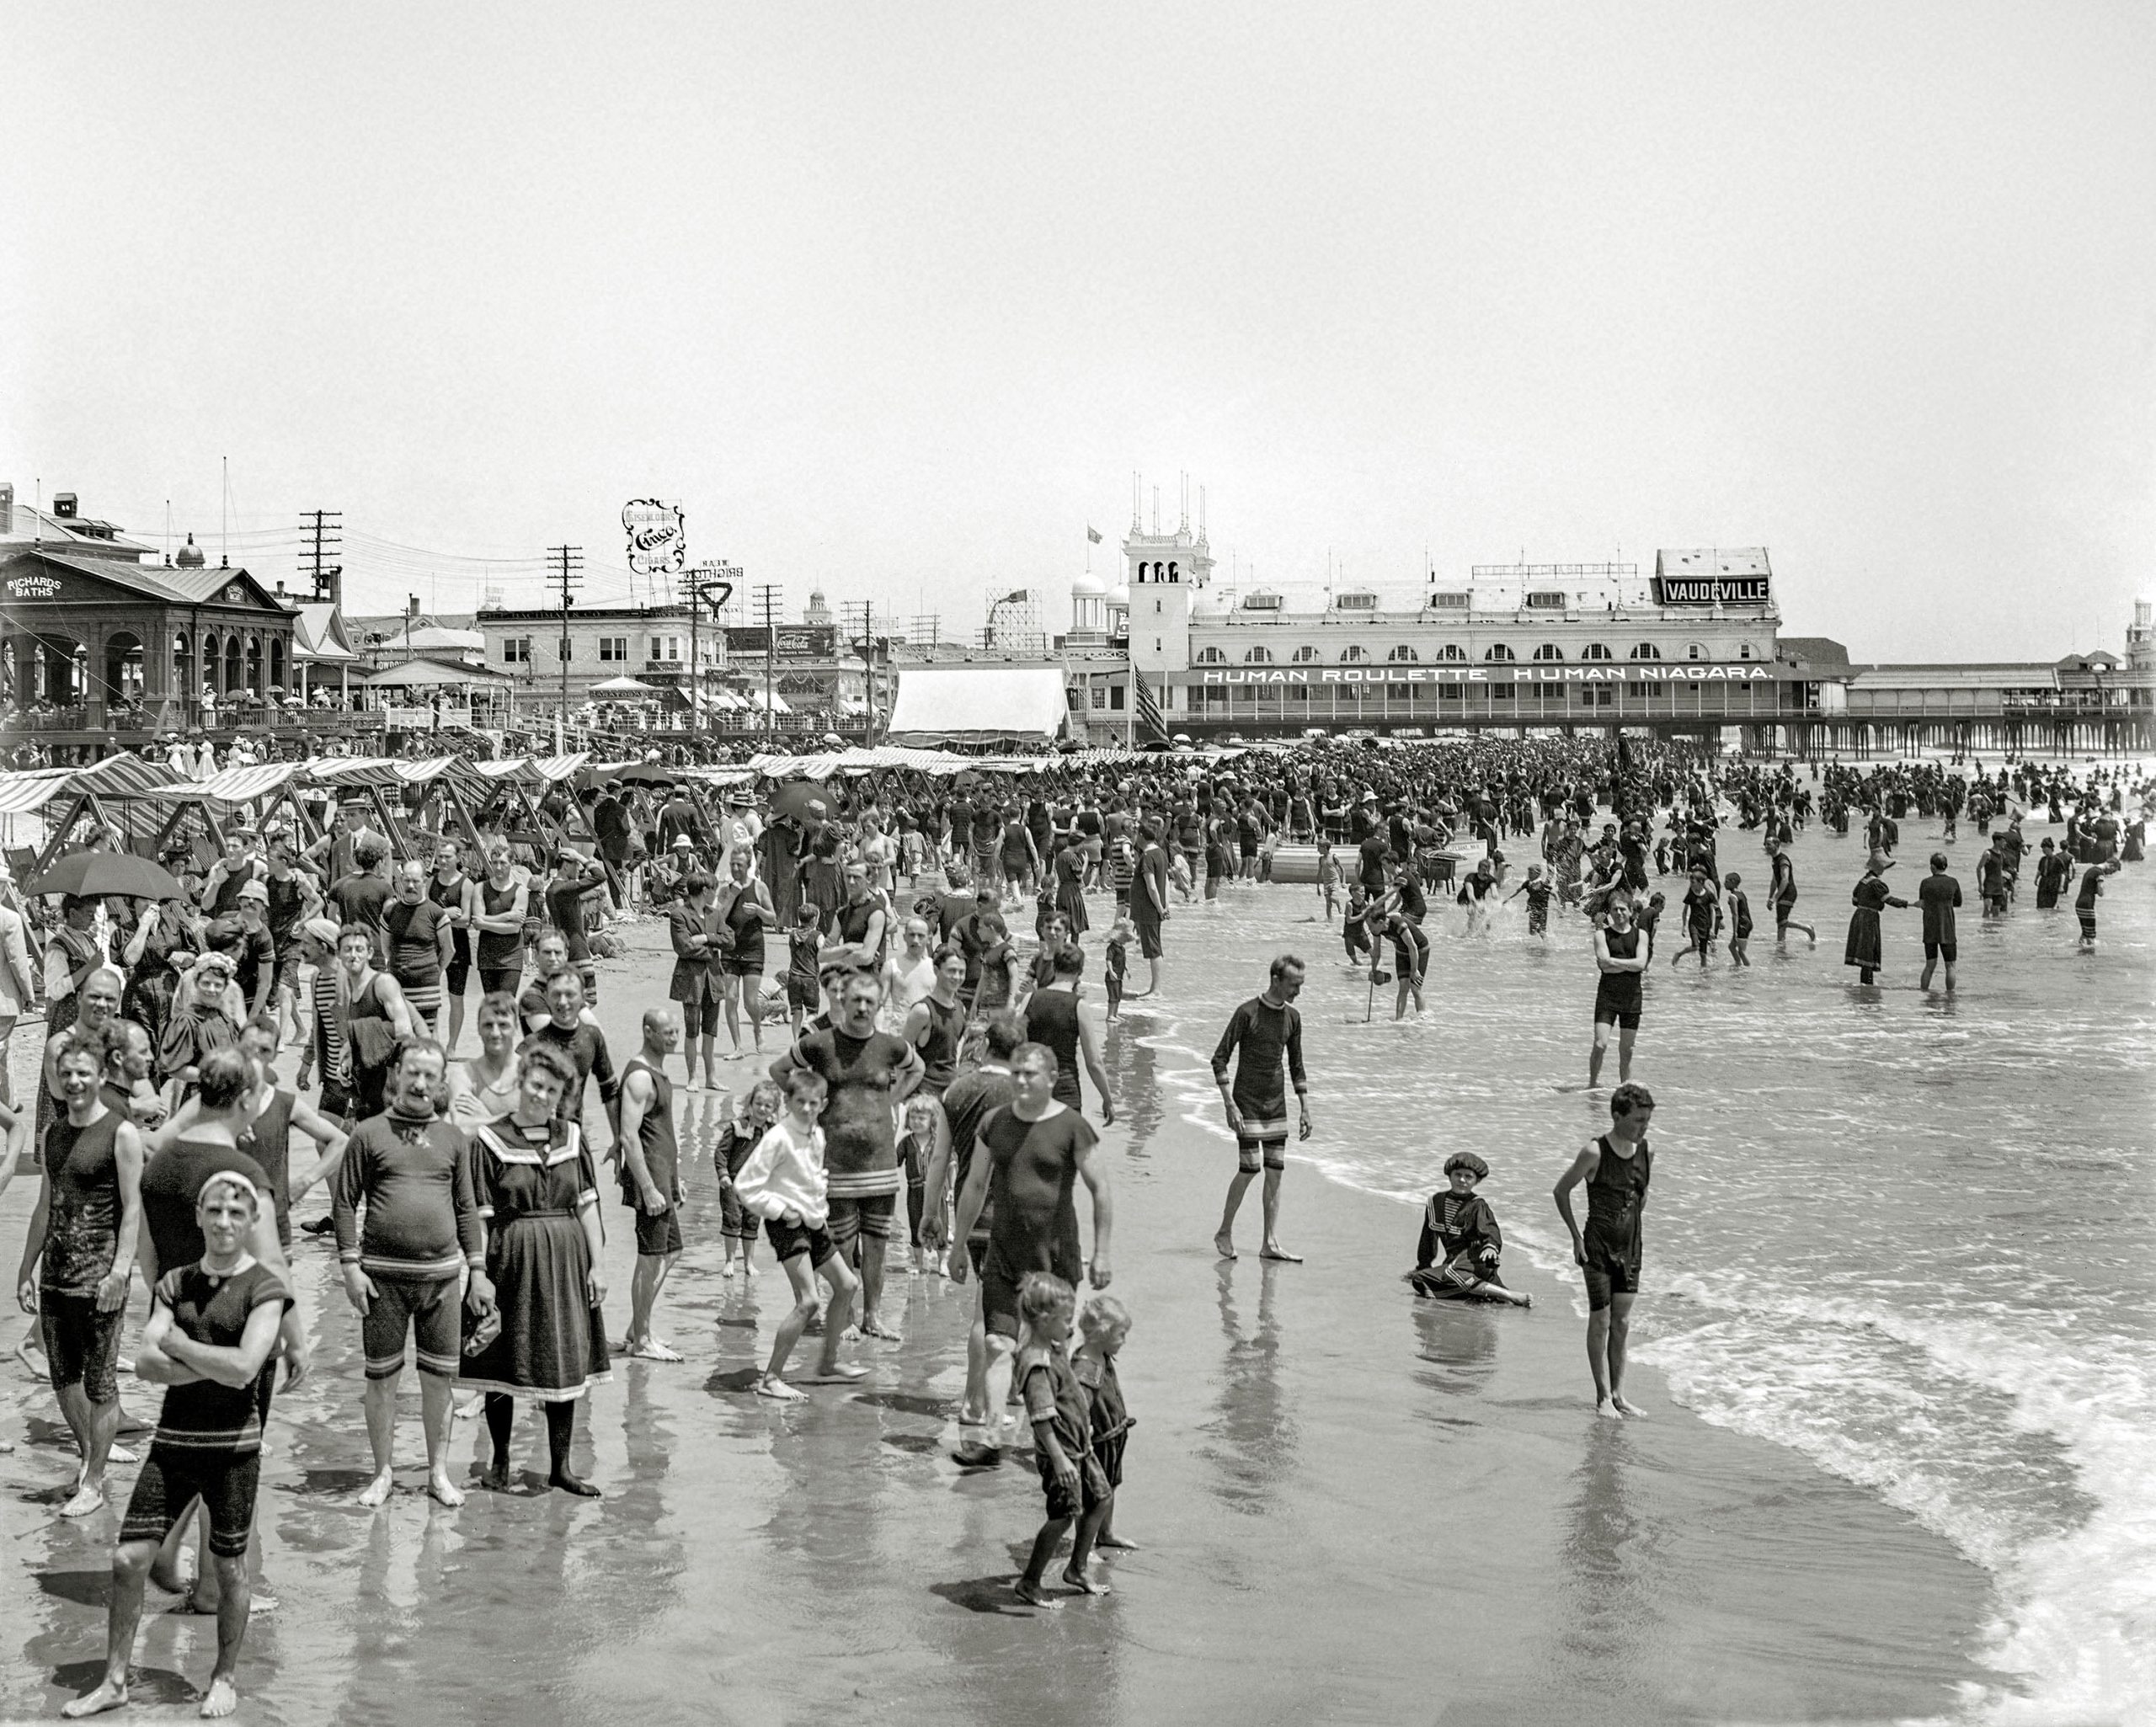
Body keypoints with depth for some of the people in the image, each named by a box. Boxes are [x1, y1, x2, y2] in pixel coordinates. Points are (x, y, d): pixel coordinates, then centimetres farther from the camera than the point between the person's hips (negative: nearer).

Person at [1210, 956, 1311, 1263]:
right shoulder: (1247, 1013, -12)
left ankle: (1271, 1243, 5)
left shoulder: (1292, 1017, 7)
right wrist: (1229, 1104, -16)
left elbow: (1296, 1066, 16)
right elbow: (1220, 1058, -11)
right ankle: (1224, 1233, 7)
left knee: (1275, 1172, 2)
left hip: (1277, 1104, 6)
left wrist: (1305, 1108, 12)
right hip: (1247, 1101, -6)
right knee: (1249, 1168, -9)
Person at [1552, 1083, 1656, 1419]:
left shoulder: (1645, 1152, 2)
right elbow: (1561, 1190, -6)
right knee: (1600, 1322, 0)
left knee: (1622, 1323, 9)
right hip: (1598, 1246, -5)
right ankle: (1603, 1397, 8)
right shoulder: (1595, 1153, -15)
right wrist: (1576, 1236, -7)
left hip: (1630, 1246, 5)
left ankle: (1618, 1394, 16)